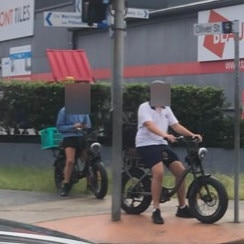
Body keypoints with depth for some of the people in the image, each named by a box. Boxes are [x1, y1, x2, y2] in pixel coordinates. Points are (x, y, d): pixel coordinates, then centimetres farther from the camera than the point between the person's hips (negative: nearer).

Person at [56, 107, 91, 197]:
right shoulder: (64, 111, 2)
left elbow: (88, 124, 17)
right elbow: (59, 127, -2)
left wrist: (86, 127, -7)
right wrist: (73, 127, -15)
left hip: (82, 137, 4)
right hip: (69, 137, -4)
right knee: (70, 161, -23)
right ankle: (65, 185, -13)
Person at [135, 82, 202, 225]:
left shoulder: (166, 109, 13)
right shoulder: (144, 107, -9)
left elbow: (176, 126, 5)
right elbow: (150, 125, -25)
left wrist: (192, 135, -12)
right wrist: (165, 135, -43)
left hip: (162, 144, 7)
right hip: (146, 144, -7)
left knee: (180, 170, -3)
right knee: (159, 172, -28)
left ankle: (182, 208, 9)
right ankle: (156, 211, -20)